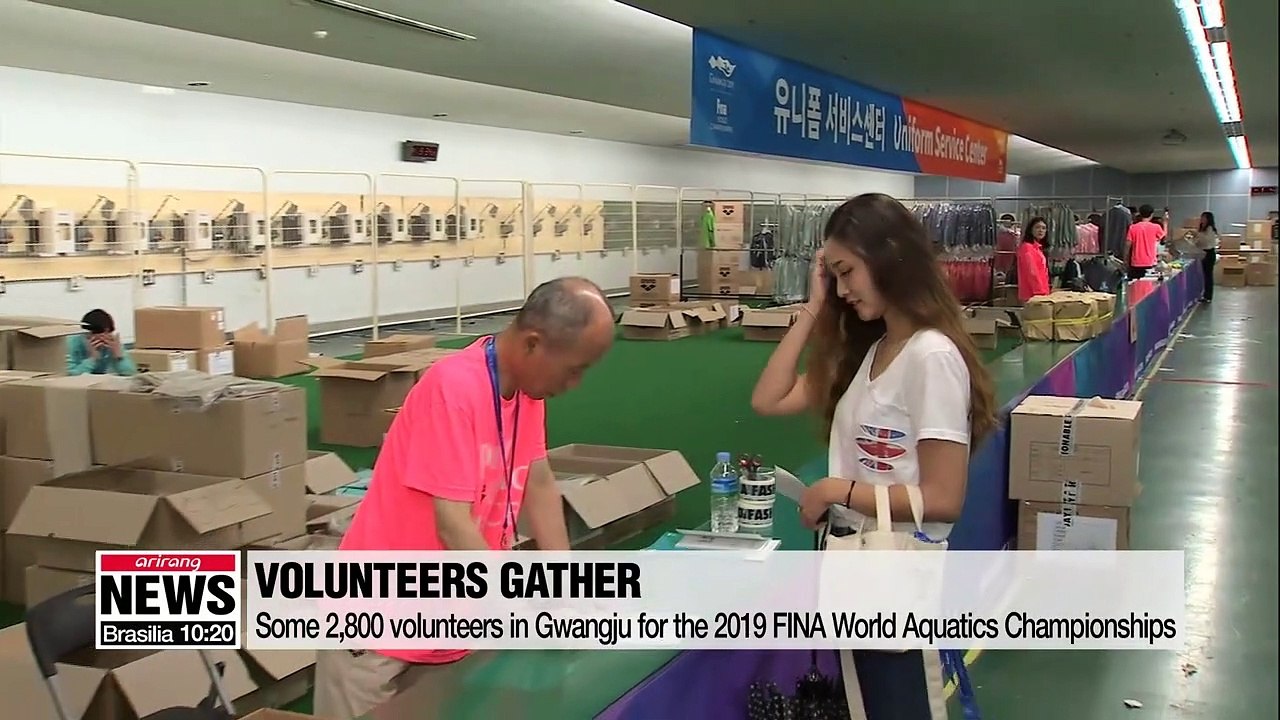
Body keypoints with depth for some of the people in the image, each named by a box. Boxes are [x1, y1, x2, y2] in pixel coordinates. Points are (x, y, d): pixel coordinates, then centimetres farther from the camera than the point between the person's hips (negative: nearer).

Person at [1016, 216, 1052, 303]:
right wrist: (1040, 292, -19)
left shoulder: (1038, 248, 18)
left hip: (1040, 293, 10)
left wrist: (1044, 292, 16)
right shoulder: (1027, 247, -11)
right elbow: (1032, 273, -17)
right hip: (1032, 295, -10)